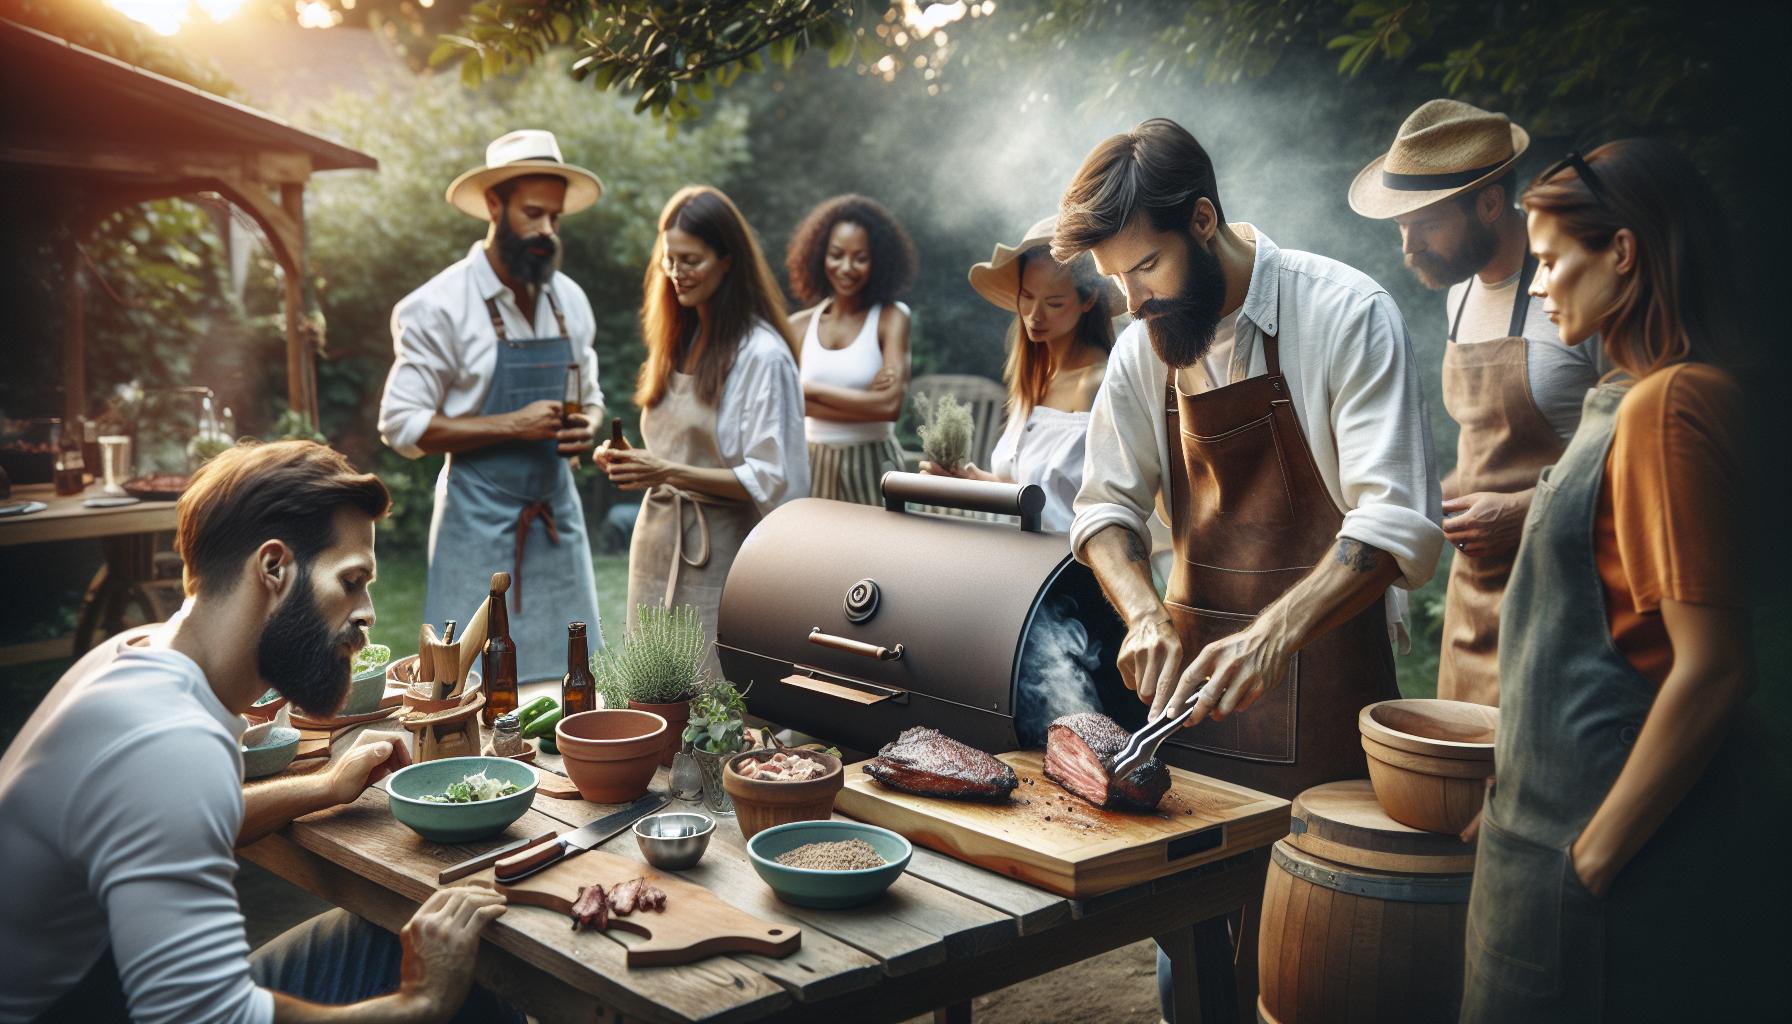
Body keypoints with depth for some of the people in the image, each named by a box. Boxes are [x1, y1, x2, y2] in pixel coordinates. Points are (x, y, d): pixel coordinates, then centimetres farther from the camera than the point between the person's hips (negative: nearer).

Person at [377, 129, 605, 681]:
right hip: (479, 521, -5)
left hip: (557, 514, 5)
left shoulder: (570, 301, 7)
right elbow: (402, 426, -12)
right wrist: (512, 426, -19)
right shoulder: (439, 305, -10)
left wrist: (584, 427, -5)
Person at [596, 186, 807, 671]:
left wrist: (670, 472, -23)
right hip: (657, 545, 7)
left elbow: (768, 480, -16)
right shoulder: (679, 340, 13)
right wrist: (628, 460, 1)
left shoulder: (762, 354, -13)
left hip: (720, 554, -7)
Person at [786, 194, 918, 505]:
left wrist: (809, 389, -7)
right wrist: (865, 401, -14)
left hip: (871, 469, -2)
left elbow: (890, 404, -15)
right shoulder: (799, 326, 5)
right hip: (812, 467, 2)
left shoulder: (890, 319, -3)